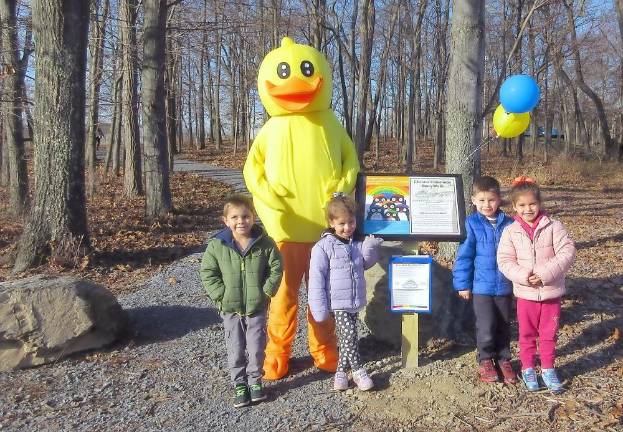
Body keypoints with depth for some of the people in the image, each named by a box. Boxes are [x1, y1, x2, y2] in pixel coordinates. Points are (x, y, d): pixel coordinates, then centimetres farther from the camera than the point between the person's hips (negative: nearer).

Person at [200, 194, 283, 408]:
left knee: (256, 347, 10)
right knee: (235, 349, 10)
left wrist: (266, 291, -9)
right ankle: (240, 385, 25)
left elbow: (275, 269, -1)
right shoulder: (217, 245, -9)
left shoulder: (264, 243, -9)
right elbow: (208, 273, -3)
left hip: (257, 306, 0)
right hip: (230, 308, 0)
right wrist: (221, 295, -11)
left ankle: (255, 380, 30)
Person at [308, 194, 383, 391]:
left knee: (346, 338, 13)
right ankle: (358, 370, 11)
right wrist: (319, 308, -14)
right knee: (349, 335, -8)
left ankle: (341, 371, 27)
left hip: (355, 302, 5)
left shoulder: (357, 244, 4)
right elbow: (316, 278, -13)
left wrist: (370, 247, -3)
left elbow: (366, 263, 19)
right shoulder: (323, 247, -13)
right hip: (337, 303, -5)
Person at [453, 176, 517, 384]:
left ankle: (503, 360, 33)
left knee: (504, 326, 15)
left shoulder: (508, 224, -2)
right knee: (486, 327, 2)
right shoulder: (472, 224, -9)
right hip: (482, 286, -3)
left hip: (505, 286, 3)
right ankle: (485, 360, 23)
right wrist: (463, 283, -6)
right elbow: (464, 255, -7)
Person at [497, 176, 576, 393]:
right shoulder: (511, 232, -6)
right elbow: (505, 261, -8)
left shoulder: (553, 226, -8)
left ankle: (548, 369, 31)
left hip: (552, 292, 0)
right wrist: (523, 277, -22)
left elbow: (567, 253, -13)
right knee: (527, 333, 14)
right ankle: (527, 369, 30)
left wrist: (545, 274, -21)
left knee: (549, 333, 13)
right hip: (525, 293, 0)